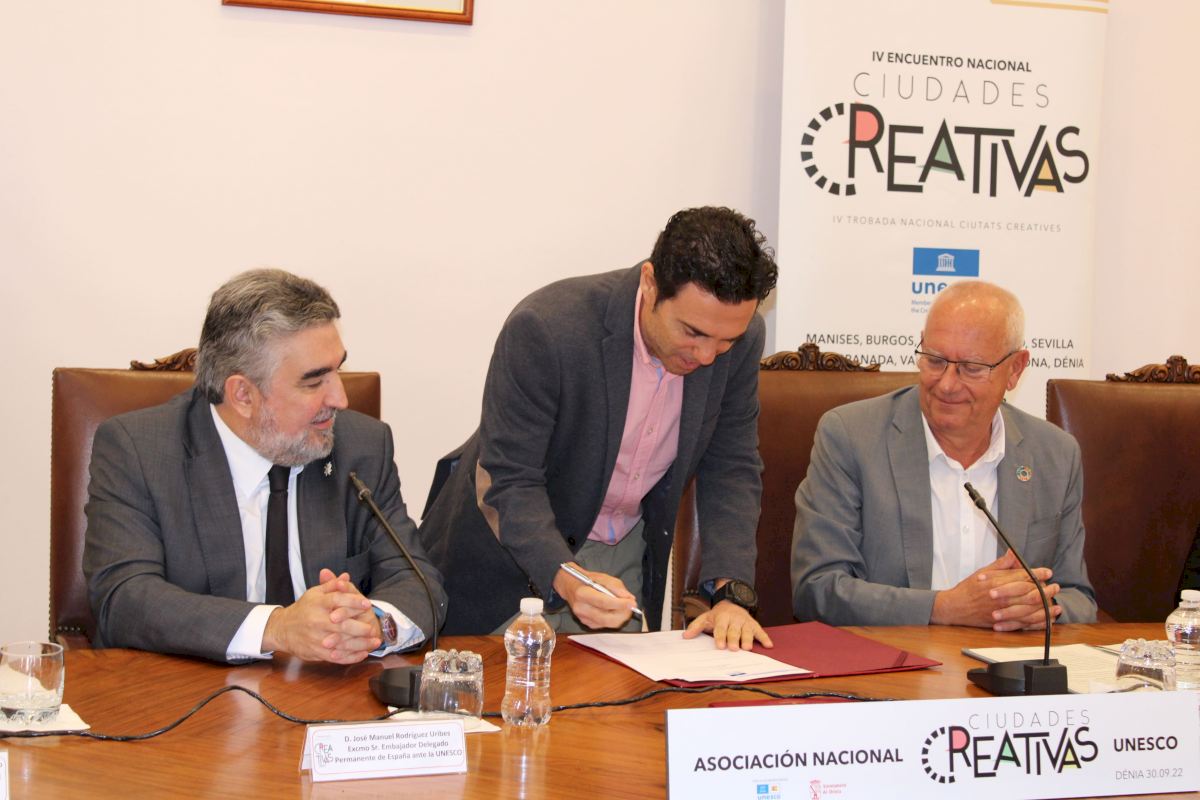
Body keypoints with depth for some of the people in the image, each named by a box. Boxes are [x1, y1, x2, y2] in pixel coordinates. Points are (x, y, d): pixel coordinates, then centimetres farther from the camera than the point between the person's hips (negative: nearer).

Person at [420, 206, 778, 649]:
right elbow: (508, 481, -27)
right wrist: (565, 579, -42)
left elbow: (732, 468, -6)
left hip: (626, 555, 4)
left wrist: (731, 593, -19)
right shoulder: (545, 329, -31)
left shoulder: (739, 337, -16)